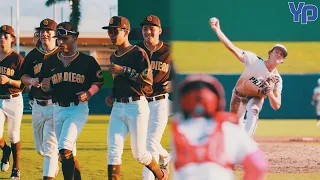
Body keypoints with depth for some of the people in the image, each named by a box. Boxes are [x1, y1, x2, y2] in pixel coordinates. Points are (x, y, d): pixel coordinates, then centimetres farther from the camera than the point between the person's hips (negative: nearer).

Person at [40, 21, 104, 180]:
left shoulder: (87, 61, -3)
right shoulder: (50, 61, 7)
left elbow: (98, 81, 5)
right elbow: (43, 83, 14)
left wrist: (89, 93, -13)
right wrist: (44, 86, -9)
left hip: (78, 109, -5)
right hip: (58, 109, 5)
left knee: (64, 147, -22)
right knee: (68, 152, 12)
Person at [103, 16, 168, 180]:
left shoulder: (138, 53, -7)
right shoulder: (113, 57, 16)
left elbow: (148, 80, -16)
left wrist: (124, 70, -18)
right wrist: (112, 95, 11)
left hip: (137, 106, -7)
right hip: (118, 108, 7)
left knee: (139, 154, -1)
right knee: (113, 151, -7)